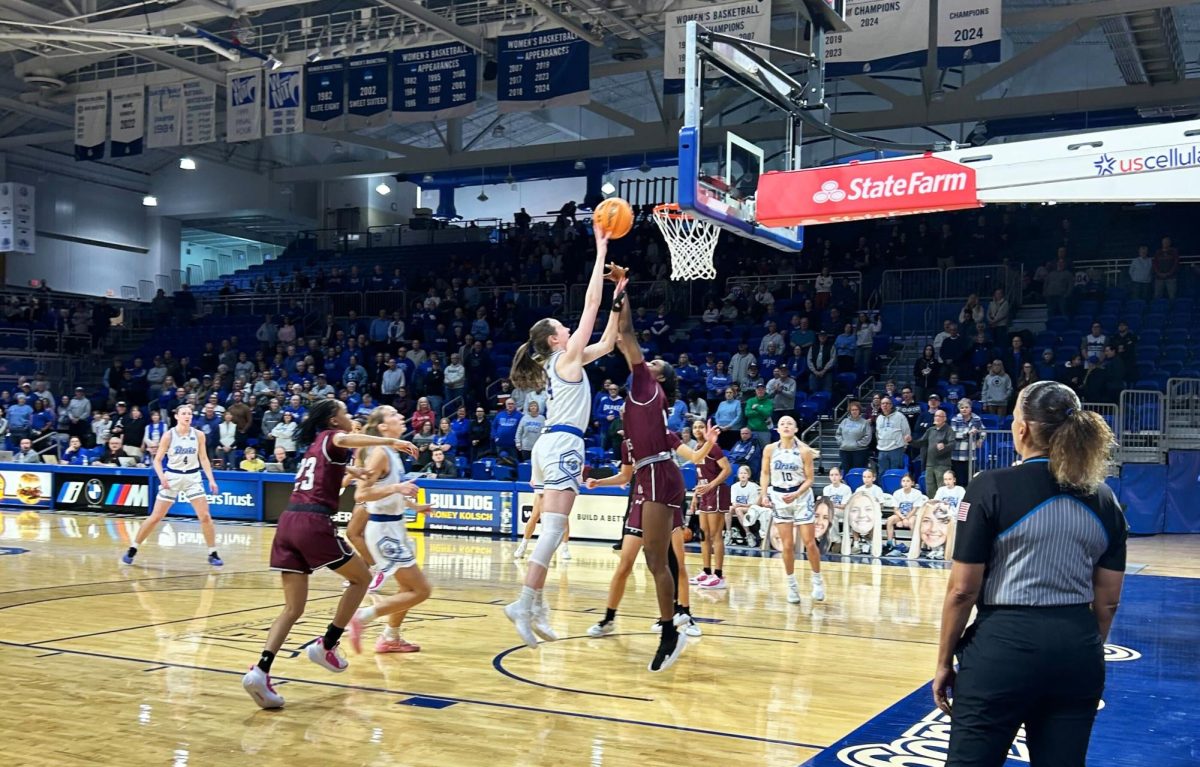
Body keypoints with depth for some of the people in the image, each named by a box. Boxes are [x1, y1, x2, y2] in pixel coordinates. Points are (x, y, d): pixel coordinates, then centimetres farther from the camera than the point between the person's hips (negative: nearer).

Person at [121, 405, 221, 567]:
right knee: (155, 517, -1)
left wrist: (211, 480, -3)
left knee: (205, 517, -6)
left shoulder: (198, 435, -2)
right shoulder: (169, 435, -7)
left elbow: (204, 459, 5)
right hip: (172, 477, -1)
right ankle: (132, 550, 13)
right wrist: (161, 476, -20)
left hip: (192, 477, 1)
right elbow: (157, 459, -3)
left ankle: (213, 554, 5)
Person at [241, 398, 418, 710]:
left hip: (289, 521, 8)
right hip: (313, 522, -8)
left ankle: (260, 671, -11)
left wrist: (348, 469, 62)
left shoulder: (315, 445, 27)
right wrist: (391, 442, -30)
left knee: (293, 608, 7)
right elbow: (344, 439, -22)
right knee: (361, 577, 13)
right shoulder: (330, 437, 4)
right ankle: (326, 646, 11)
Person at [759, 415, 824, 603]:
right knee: (787, 546, 2)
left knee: (809, 542, -1)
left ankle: (817, 580, 18)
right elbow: (765, 474, 7)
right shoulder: (770, 449, -4)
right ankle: (791, 585, 16)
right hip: (779, 497, 2)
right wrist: (764, 495, -4)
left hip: (801, 496, -1)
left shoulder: (804, 451, -9)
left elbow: (809, 479, -5)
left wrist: (796, 494, -19)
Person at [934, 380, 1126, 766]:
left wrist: (944, 661, 0)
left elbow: (962, 590, -10)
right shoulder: (1104, 499, 5)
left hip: (1003, 645, -5)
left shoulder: (993, 487, -10)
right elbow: (1107, 601, 9)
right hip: (1077, 651, 5)